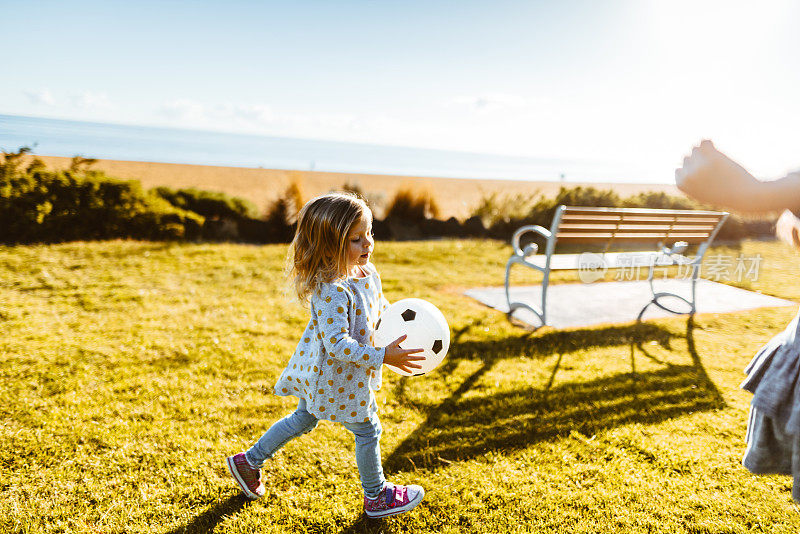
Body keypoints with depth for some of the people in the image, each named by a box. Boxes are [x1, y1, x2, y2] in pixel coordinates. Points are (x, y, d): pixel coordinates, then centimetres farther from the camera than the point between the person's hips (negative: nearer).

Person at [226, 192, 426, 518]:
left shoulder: (366, 271, -4)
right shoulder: (332, 291, -34)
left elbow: (378, 303, 15)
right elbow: (337, 344, -37)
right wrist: (382, 357, -39)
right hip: (336, 374, -9)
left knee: (304, 419, 28)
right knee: (367, 431, 11)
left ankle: (248, 461, 45)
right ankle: (376, 497, 35)